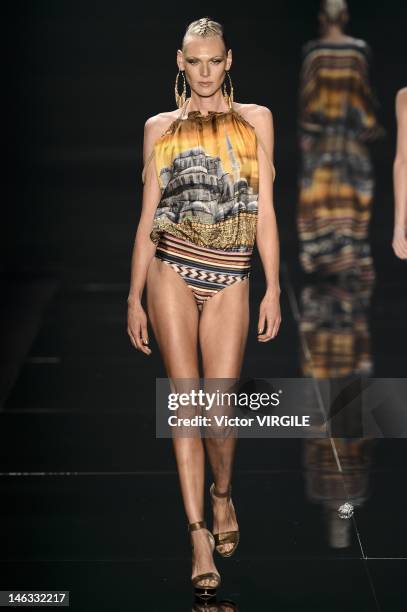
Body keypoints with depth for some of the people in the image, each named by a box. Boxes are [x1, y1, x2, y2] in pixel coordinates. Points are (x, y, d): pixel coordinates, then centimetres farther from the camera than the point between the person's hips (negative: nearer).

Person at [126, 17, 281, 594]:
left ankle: (222, 493, 28)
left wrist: (273, 289, 0)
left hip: (229, 278, 0)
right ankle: (199, 534, 3)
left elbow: (265, 209, 6)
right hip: (172, 270, 0)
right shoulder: (160, 128, 10)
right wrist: (134, 297, 5)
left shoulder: (255, 120, 9)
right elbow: (147, 217, 9)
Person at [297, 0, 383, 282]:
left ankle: (320, 254, 7)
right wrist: (371, 125, 8)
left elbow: (307, 92, -6)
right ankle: (356, 256, 3)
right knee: (352, 192, 6)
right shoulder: (359, 49, -5)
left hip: (321, 129, 0)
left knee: (320, 190, 7)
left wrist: (306, 132, 0)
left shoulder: (312, 50, -6)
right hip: (351, 128, 0)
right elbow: (365, 90, -3)